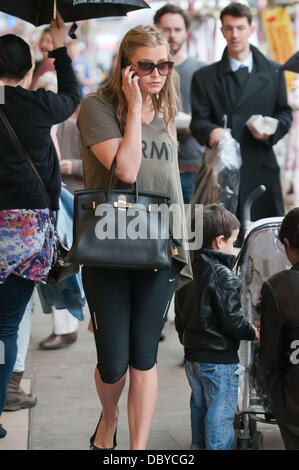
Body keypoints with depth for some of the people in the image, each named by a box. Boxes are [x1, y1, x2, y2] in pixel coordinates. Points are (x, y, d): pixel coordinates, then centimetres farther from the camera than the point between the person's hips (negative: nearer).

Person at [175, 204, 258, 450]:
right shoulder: (224, 277, -18)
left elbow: (180, 319, 15)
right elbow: (232, 321, -20)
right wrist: (252, 332, -2)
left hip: (193, 357, 8)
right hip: (220, 360, -8)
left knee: (199, 408, 19)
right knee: (220, 414, 0)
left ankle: (198, 445, 29)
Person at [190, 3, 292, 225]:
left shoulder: (273, 72, 13)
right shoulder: (205, 77, 11)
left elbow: (285, 113, 15)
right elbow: (198, 120, 4)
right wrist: (211, 132, -19)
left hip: (261, 167, 1)